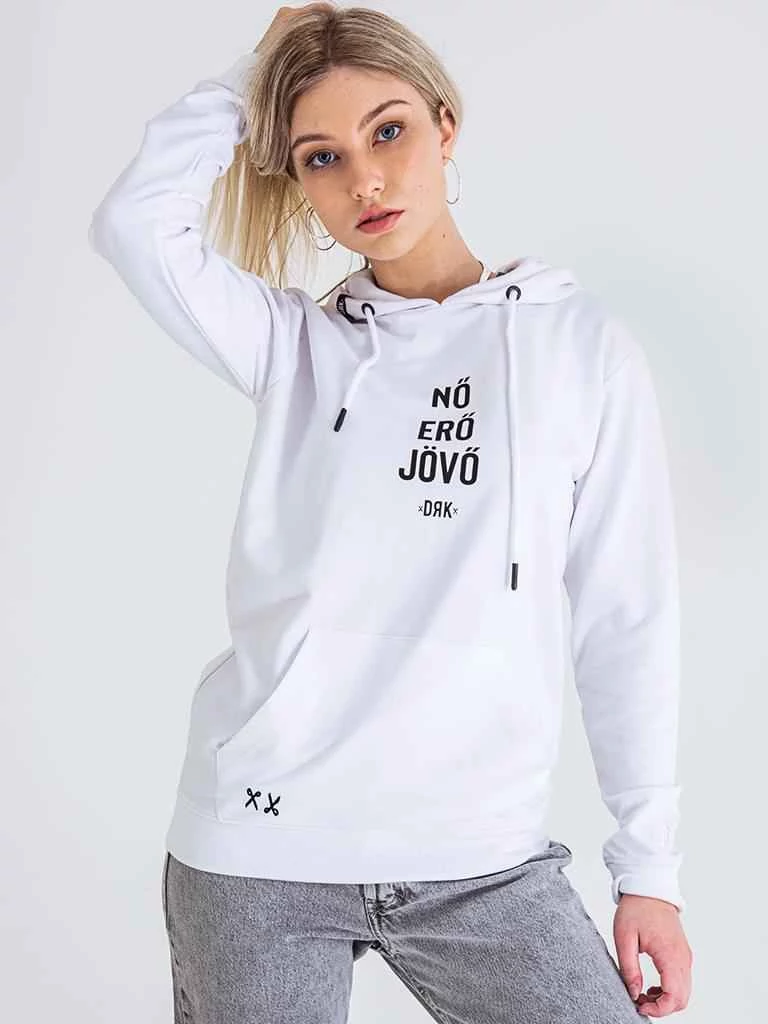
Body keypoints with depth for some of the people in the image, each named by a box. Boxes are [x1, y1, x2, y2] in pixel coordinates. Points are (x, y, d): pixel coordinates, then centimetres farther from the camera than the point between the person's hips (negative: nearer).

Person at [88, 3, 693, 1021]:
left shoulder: (579, 344, 0)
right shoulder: (296, 344, 4)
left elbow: (627, 621, 1)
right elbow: (135, 221, -13)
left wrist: (649, 867, 1)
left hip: (482, 856, 0)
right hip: (259, 847, 1)